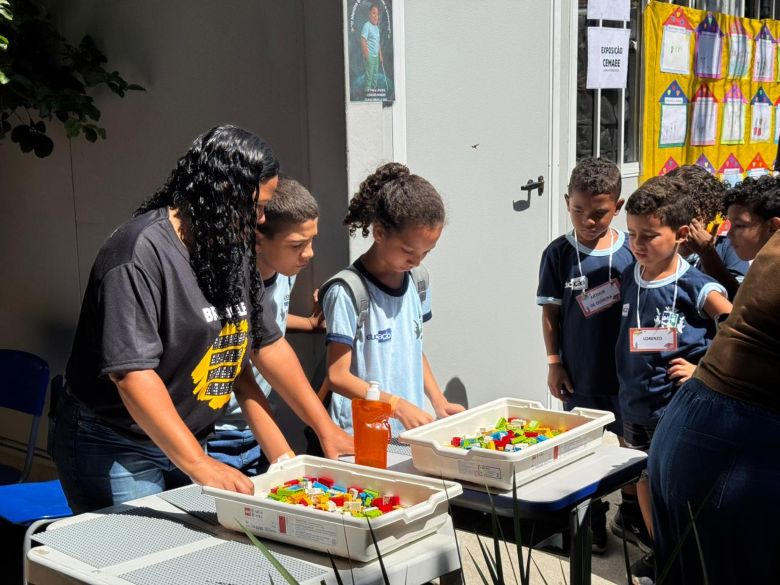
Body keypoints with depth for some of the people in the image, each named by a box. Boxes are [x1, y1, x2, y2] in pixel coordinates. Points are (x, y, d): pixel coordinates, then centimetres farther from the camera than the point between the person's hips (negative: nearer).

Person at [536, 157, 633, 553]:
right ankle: (592, 525, 27)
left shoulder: (631, 252, -8)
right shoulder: (558, 254, -7)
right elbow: (550, 312, -1)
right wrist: (554, 363, -2)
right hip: (580, 374, 0)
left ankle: (634, 510, 37)